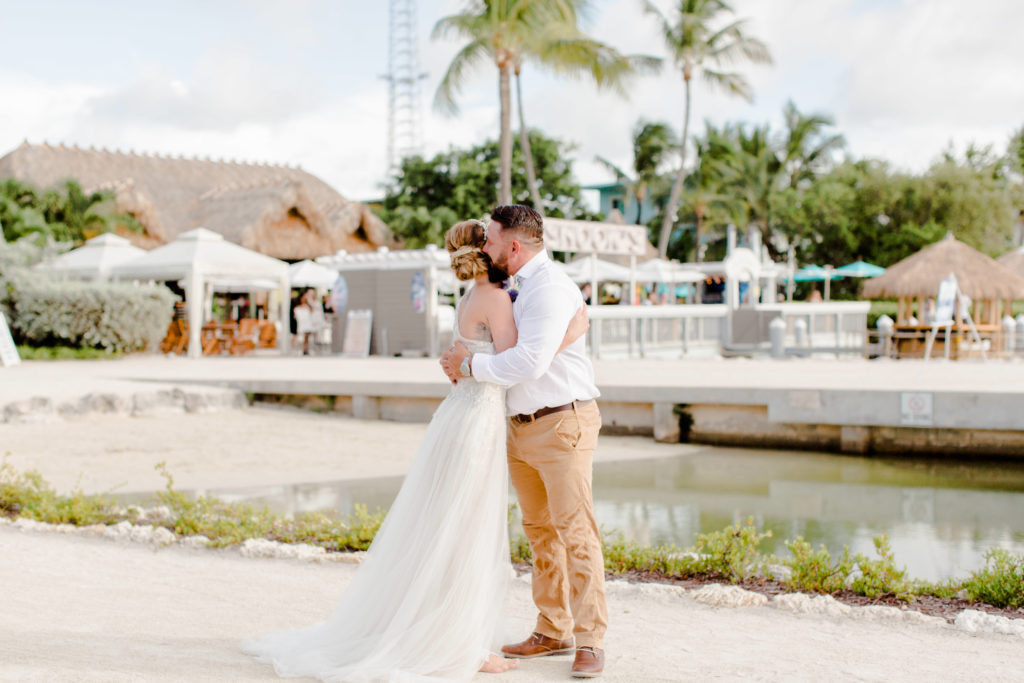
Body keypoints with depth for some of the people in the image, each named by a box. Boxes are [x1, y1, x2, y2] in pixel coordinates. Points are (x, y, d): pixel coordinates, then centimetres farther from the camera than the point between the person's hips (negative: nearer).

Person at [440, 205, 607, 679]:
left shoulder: (550, 288, -16)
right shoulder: (515, 288, 14)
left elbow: (530, 361, -26)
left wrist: (472, 365, -13)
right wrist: (464, 360, 9)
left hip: (562, 426, -9)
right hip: (521, 428, 10)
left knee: (575, 531, -8)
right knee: (539, 532, 13)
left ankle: (590, 641, -4)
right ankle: (552, 632, 22)